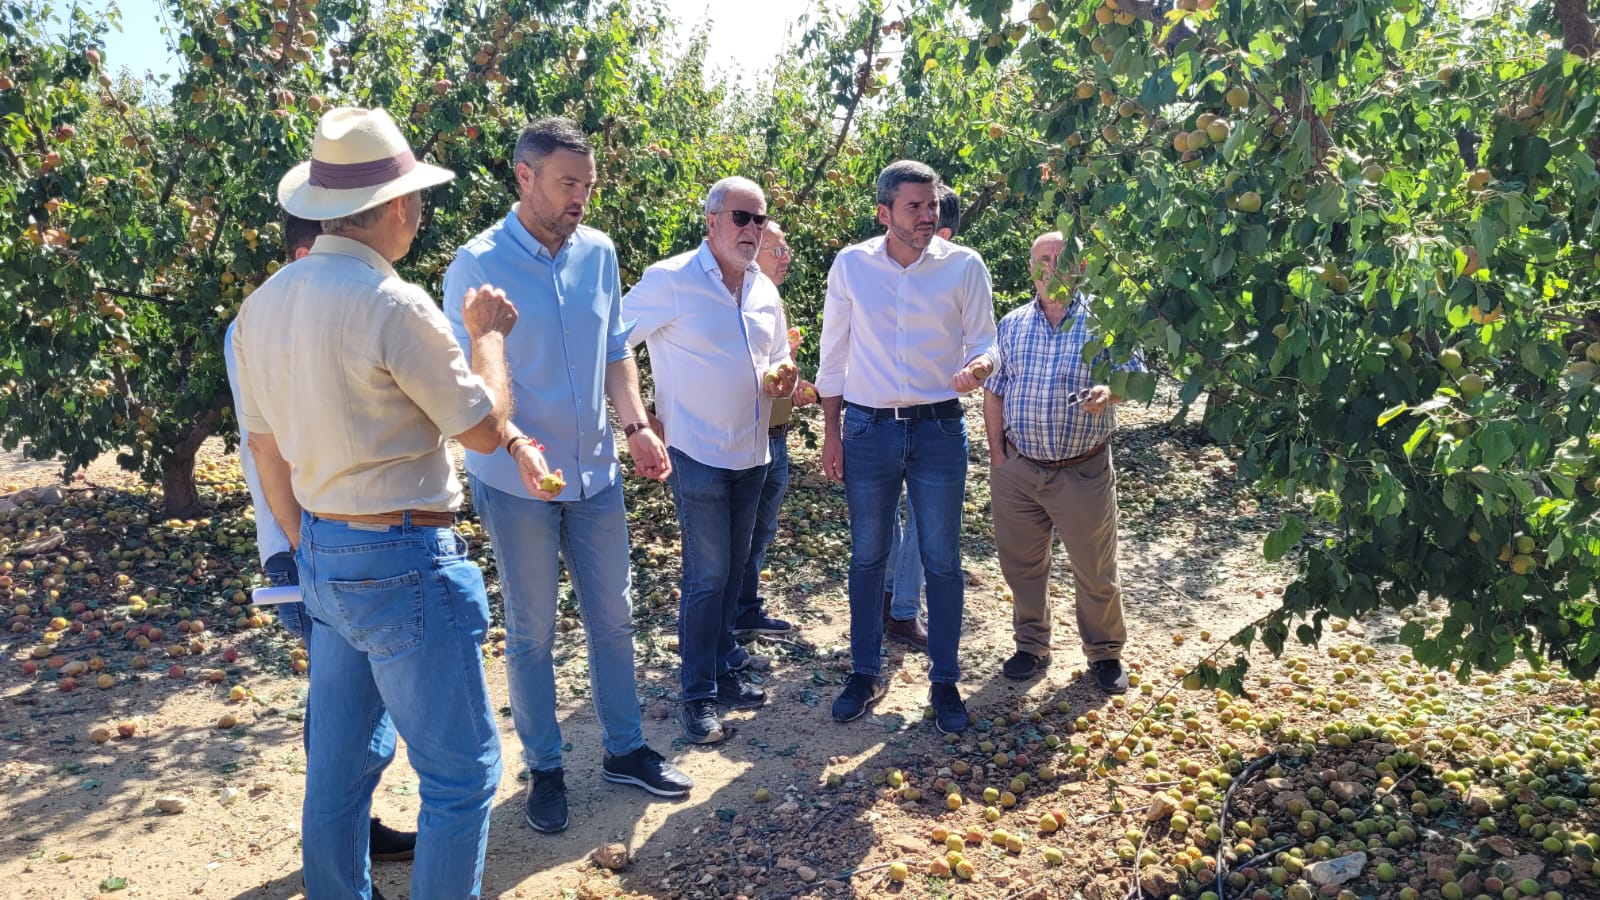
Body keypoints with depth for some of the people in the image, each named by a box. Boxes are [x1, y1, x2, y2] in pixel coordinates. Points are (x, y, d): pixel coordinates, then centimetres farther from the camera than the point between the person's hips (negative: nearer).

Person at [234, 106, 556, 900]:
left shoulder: (264, 305, 5)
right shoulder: (393, 305, -20)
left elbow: (268, 450, 12)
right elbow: (484, 427, -11)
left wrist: (310, 551, 21)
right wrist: (489, 333, 4)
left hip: (324, 558, 9)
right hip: (404, 565, -8)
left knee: (341, 762, 21)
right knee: (460, 772, 5)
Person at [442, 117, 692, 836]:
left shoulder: (599, 252, 3)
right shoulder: (478, 263, -11)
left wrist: (636, 425, -3)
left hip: (596, 471, 5)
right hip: (516, 481, -4)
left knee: (612, 616, 14)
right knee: (532, 632, 9)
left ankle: (624, 750, 31)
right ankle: (544, 769, 26)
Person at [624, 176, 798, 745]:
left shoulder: (765, 291, 9)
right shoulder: (670, 281, -12)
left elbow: (777, 361, 21)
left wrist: (779, 378, -3)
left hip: (751, 454, 7)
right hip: (699, 455, -7)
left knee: (733, 570, 15)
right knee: (707, 576, -3)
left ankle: (722, 672, 30)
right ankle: (697, 695, 9)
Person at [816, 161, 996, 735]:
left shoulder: (964, 266, -4)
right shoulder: (851, 265, -1)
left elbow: (984, 342, 1)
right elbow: (833, 354, 5)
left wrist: (977, 367, -24)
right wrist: (831, 433, 3)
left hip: (939, 430, -1)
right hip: (868, 428, 1)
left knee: (942, 560, 7)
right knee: (867, 557, 11)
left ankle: (944, 682, 22)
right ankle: (865, 673, 27)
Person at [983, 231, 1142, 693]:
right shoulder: (1012, 324, 8)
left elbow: (1134, 375, -2)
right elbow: (994, 391, 10)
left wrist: (1110, 391, -25)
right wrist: (997, 454, 3)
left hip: (1083, 471, -3)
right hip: (1017, 469, 3)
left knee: (1095, 570, 7)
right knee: (1021, 564, 12)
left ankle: (1105, 654, 26)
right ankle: (1032, 646, 31)